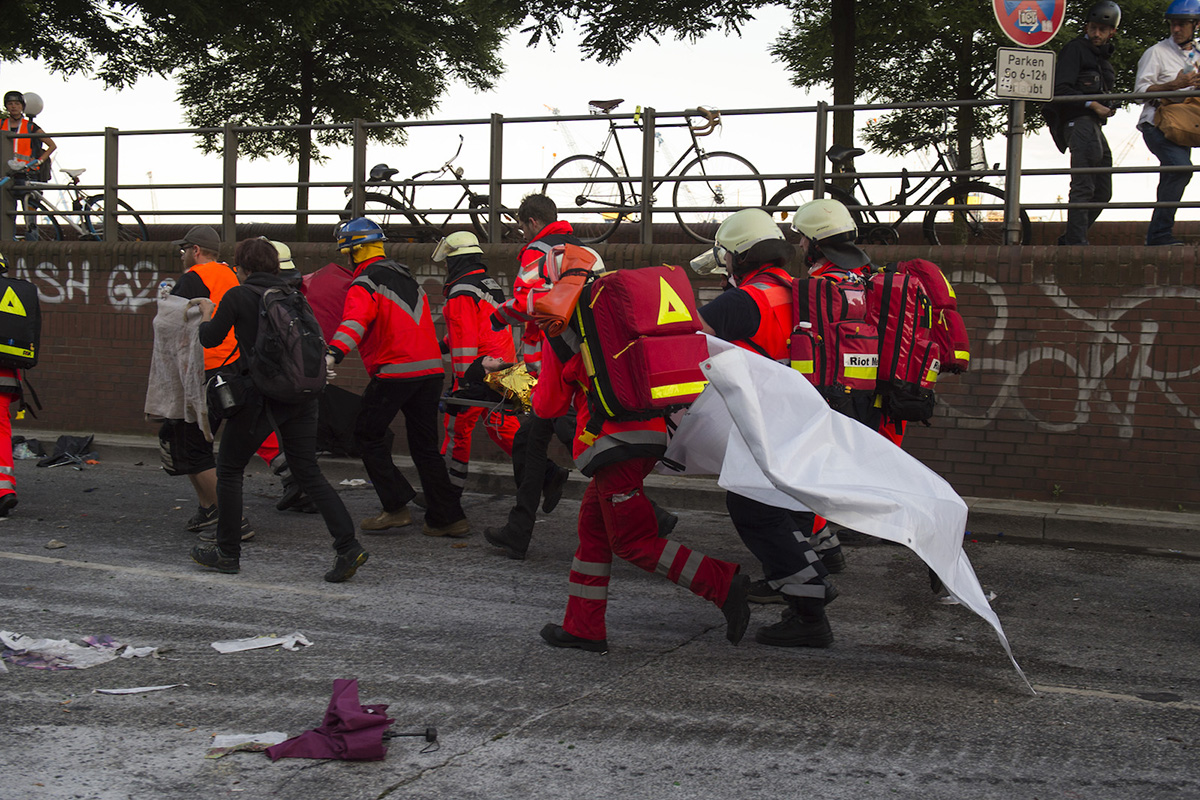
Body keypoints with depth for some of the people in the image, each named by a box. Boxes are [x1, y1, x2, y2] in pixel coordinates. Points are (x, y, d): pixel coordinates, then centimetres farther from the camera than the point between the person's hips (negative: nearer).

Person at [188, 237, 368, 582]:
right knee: (308, 473, 8)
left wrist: (207, 315, 19)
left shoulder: (238, 296, -5)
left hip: (261, 395, -5)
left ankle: (227, 552, 18)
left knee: (229, 469, 13)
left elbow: (210, 339, 0)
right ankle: (348, 546, -5)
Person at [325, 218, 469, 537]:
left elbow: (355, 321, -25)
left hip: (395, 371, -8)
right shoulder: (406, 276, 21)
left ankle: (396, 507, 0)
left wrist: (334, 353, -37)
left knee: (367, 434, 7)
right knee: (424, 443, 13)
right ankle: (448, 517, 10)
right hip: (431, 367, 8)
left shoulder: (365, 284, -6)